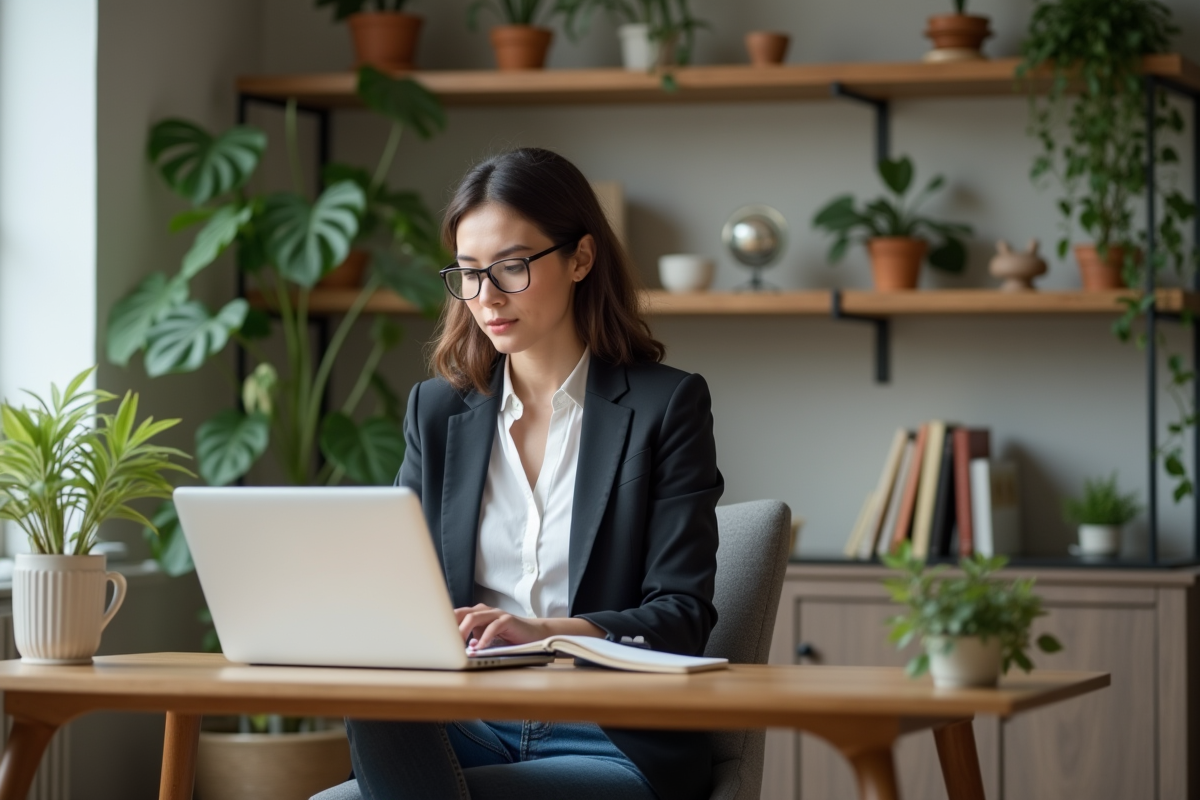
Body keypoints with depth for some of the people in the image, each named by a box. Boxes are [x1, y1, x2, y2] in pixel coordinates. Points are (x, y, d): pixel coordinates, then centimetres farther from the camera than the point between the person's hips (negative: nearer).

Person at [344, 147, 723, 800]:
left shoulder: (665, 404, 2)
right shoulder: (437, 410, 15)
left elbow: (681, 617, -6)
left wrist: (543, 630, -25)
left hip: (617, 743, -4)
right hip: (469, 728, 4)